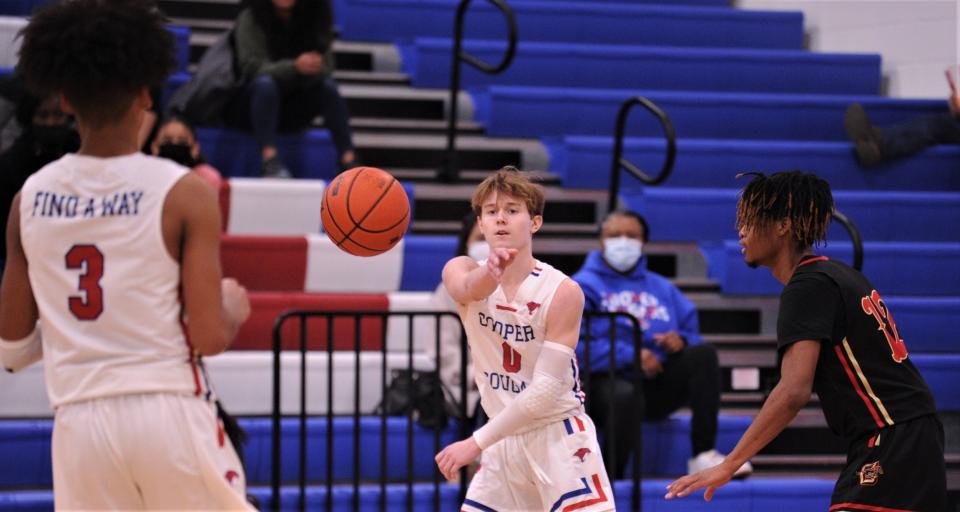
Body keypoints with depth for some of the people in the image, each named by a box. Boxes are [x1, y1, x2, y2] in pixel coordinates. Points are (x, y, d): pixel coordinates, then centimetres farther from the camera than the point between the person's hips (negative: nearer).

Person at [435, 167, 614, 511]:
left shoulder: (563, 292, -16)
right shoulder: (462, 272, -4)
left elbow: (546, 389, -19)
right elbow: (467, 288, -31)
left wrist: (478, 442, -23)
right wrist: (490, 272, -56)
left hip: (559, 436, -4)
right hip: (505, 440, 5)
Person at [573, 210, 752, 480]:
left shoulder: (662, 288, 23)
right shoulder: (584, 286, 4)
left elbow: (693, 336, 19)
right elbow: (574, 346, -11)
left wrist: (681, 341, -7)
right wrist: (629, 356, -20)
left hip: (657, 385, 6)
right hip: (605, 383, -6)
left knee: (703, 354, -16)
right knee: (626, 397, -39)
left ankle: (703, 455, -21)